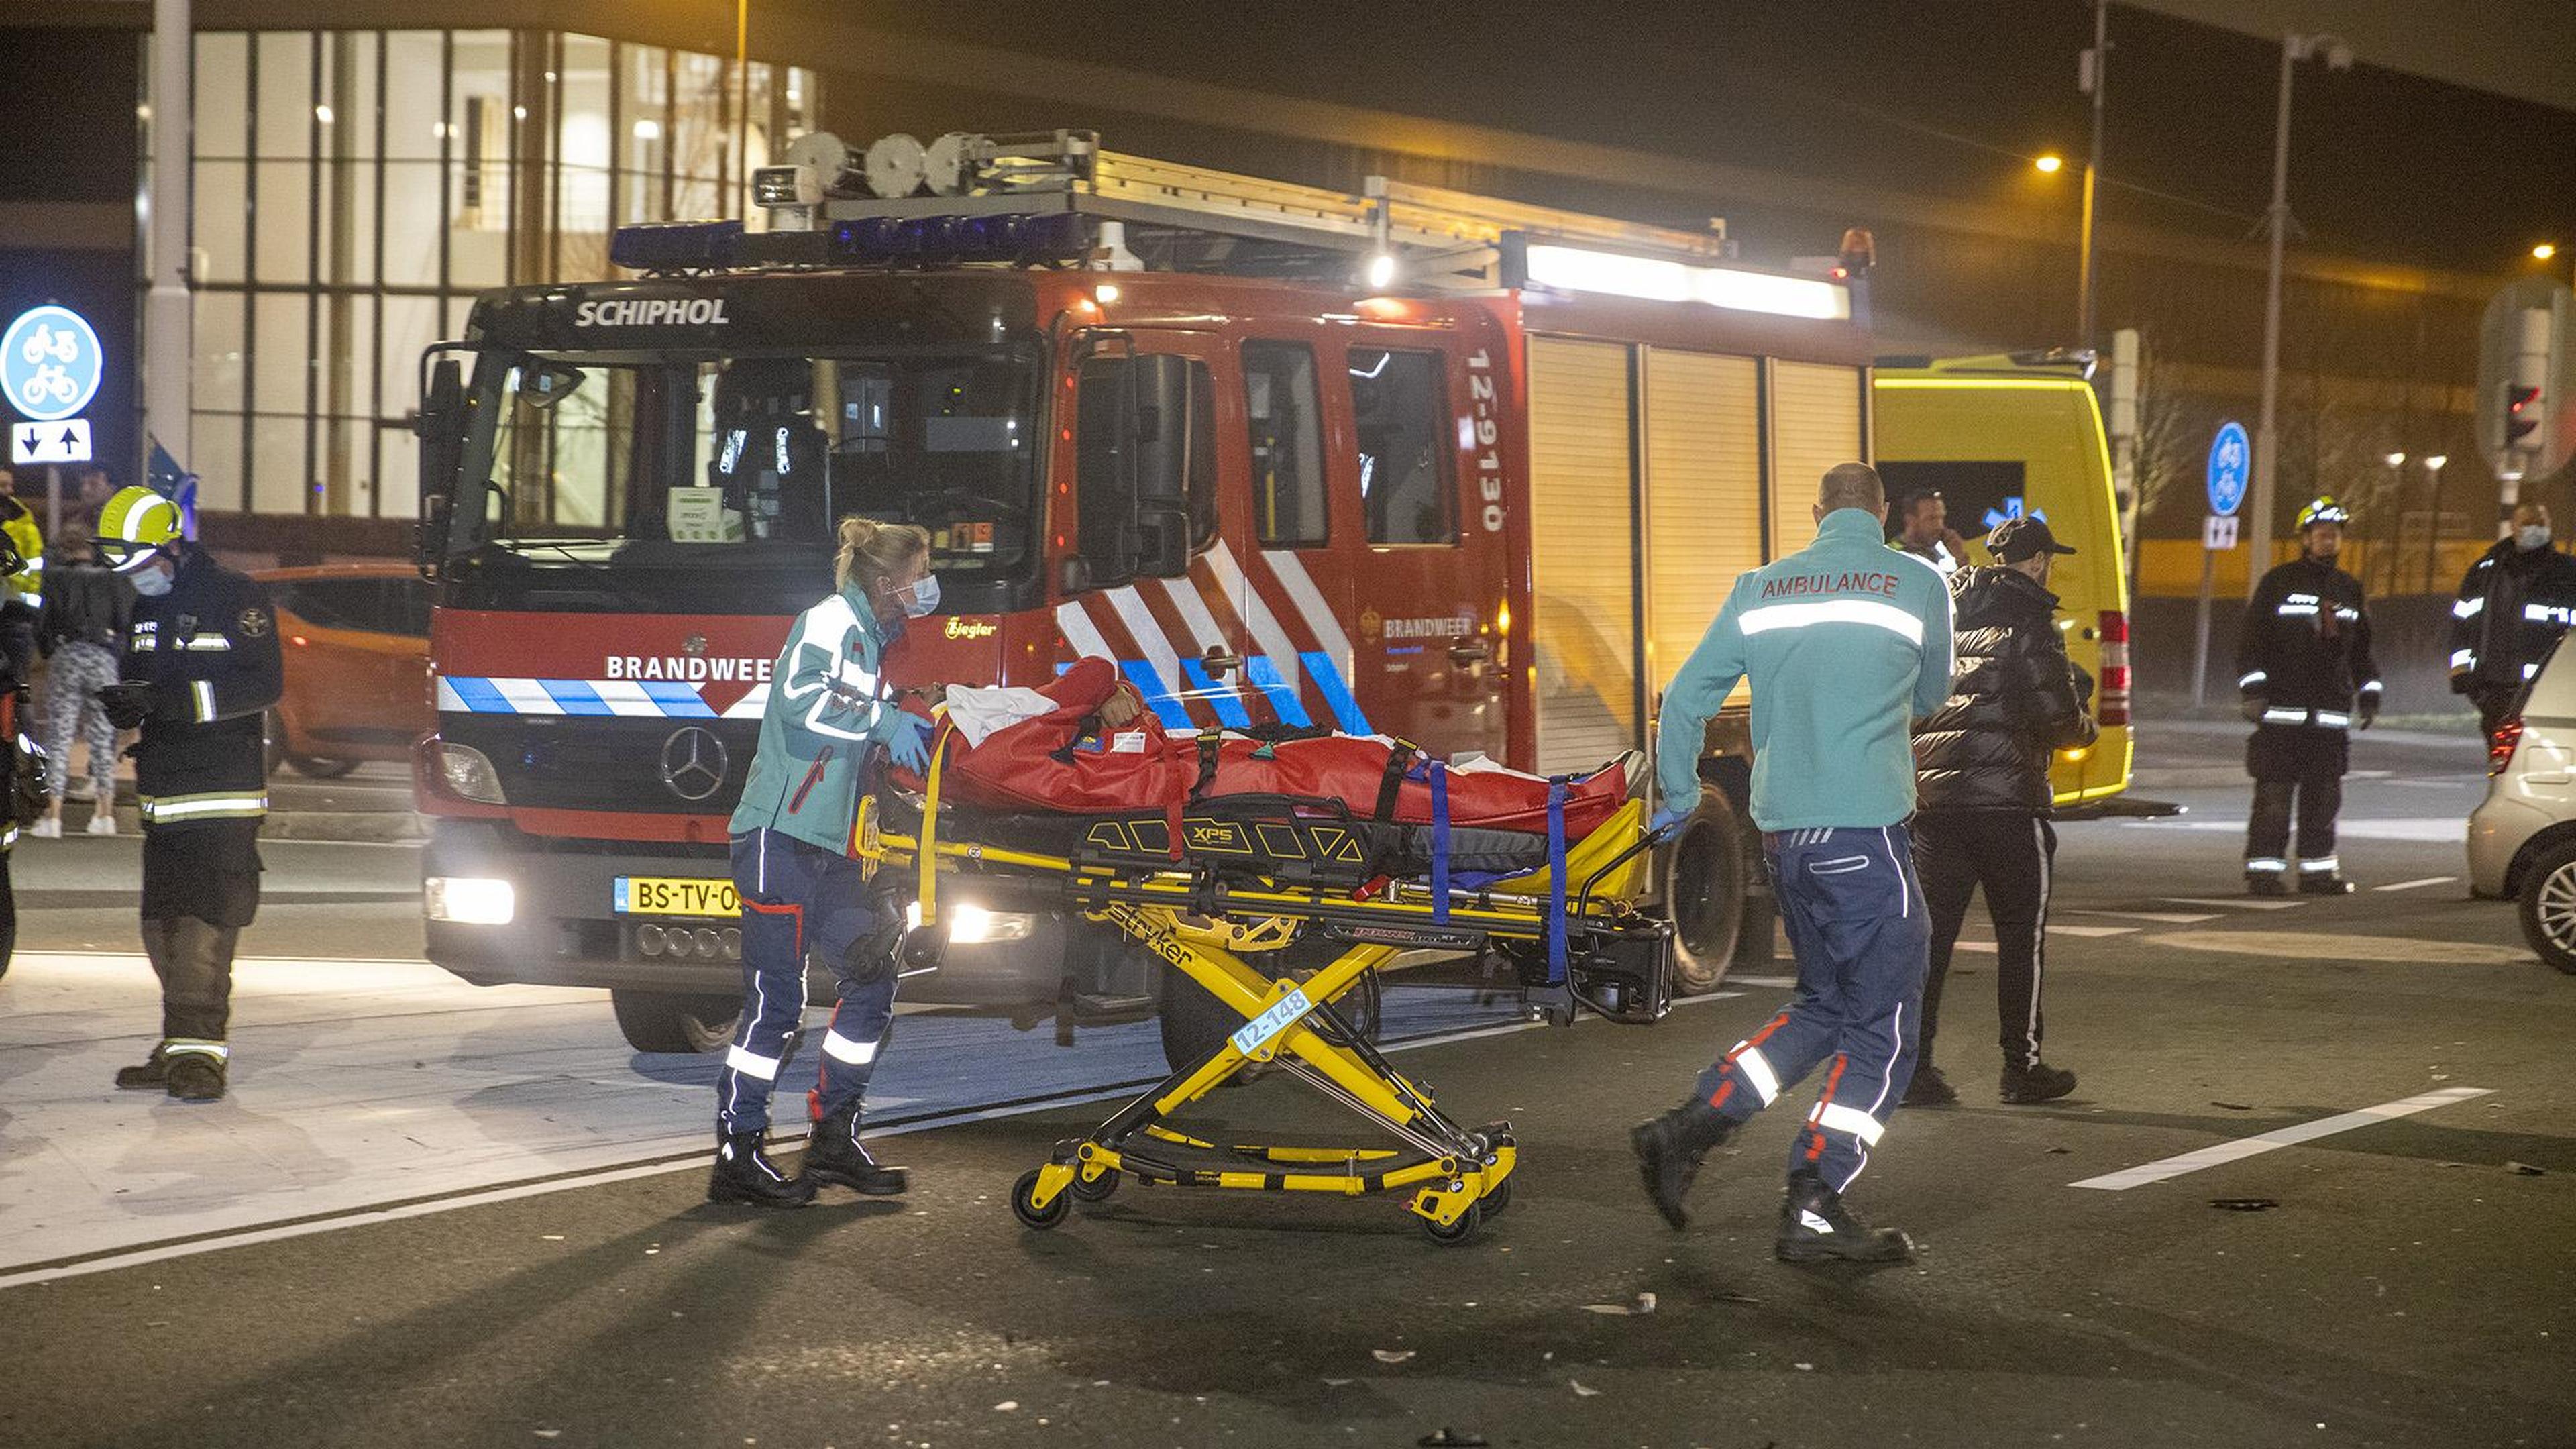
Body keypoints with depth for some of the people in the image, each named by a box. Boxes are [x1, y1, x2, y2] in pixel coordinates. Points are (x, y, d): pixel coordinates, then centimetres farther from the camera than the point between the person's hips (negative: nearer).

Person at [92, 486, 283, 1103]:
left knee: (206, 919, -14)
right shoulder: (145, 608, 18)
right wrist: (125, 703, -3)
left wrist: (178, 700, -22)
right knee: (163, 925, 7)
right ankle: (182, 1046, 14)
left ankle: (199, 1048, -15)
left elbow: (265, 683, -13)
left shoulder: (236, 597, -6)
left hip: (224, 788, -8)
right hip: (162, 791, 8)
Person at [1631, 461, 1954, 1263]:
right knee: (1880, 1025, 2)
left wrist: (1677, 796, 24)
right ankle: (1813, 1208, -4)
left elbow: (1686, 698, 10)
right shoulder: (1917, 585, 1)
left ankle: (1687, 1129, 11)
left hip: (1782, 831, 6)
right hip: (1866, 829, -6)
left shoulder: (1760, 590, 9)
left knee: (1825, 1004, 21)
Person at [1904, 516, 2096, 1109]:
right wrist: (2085, 728, 8)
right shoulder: (2029, 625, -7)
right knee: (2021, 937, 6)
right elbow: (2056, 718, -12)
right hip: (2008, 801, -5)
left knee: (1928, 932, 6)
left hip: (1934, 794, 5)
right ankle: (2023, 1067, 11)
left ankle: (1911, 1064, 1)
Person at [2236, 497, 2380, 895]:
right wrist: (2254, 691, -10)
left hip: (2331, 712, 5)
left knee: (2324, 795, 5)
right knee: (2274, 792, -7)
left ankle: (2318, 869, 10)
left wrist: (2369, 694, 18)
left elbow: (2362, 649, 25)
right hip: (2281, 709, -5)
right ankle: (2264, 868, -5)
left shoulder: (2350, 589, 17)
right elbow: (2251, 642, -1)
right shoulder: (2278, 583, 2)